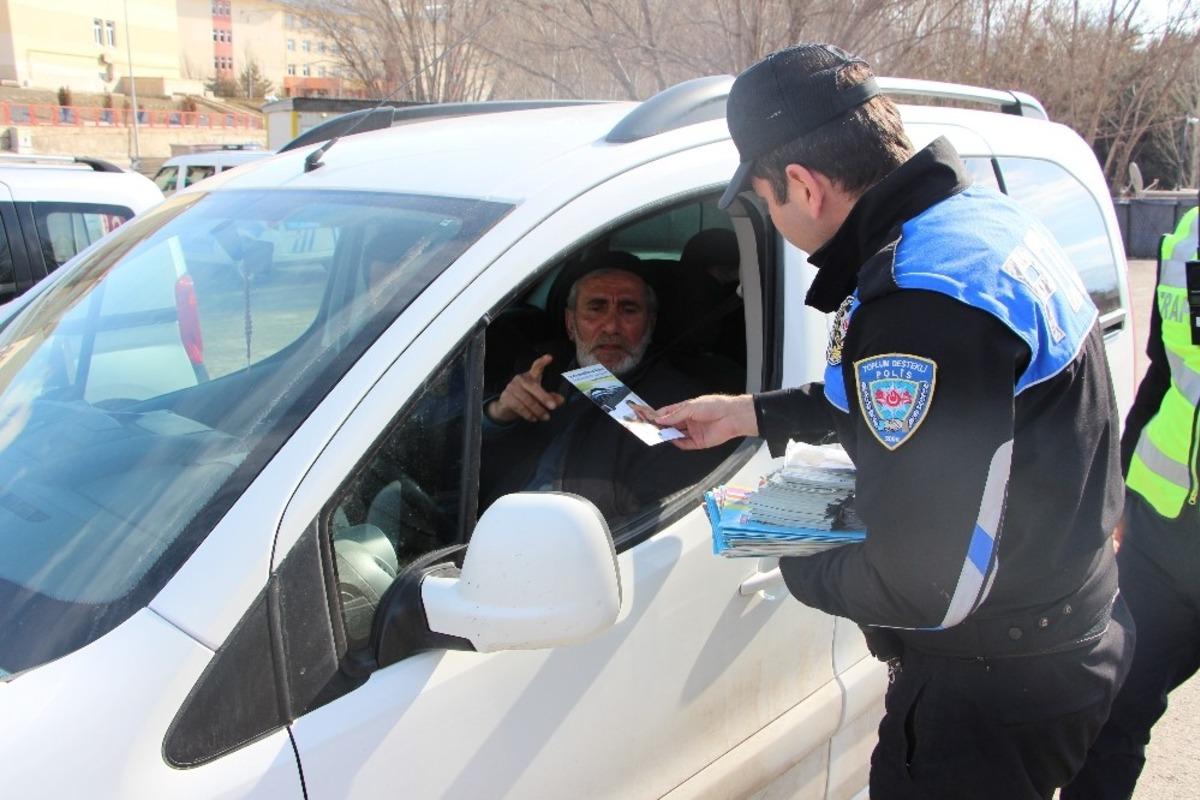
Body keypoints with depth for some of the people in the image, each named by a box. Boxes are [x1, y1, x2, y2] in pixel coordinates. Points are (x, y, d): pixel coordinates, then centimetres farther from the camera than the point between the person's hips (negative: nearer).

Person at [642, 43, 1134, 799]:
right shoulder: (985, 215, 1)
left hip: (993, 697, -9)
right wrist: (753, 413, 17)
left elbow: (925, 588, -30)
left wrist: (797, 567, -11)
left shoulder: (921, 304, -32)